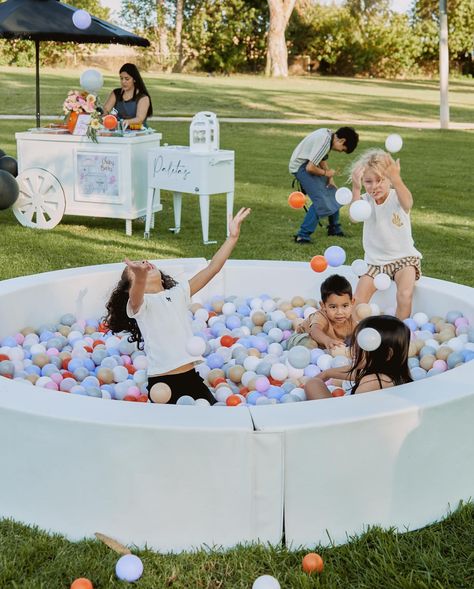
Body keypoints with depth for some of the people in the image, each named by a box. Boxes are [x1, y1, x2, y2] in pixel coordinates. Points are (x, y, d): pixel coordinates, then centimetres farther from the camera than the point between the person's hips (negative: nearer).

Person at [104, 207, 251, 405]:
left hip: (192, 377, 5)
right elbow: (136, 296, -25)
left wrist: (232, 237, -1)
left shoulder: (177, 293, 16)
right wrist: (140, 277, -48)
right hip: (161, 383, -5)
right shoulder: (137, 304, 0)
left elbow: (211, 269, 9)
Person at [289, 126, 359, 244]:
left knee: (332, 194, 17)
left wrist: (330, 179, 6)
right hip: (301, 166, -10)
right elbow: (310, 168, -28)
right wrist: (326, 173, -11)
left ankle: (334, 229, 33)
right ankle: (302, 236, -13)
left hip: (309, 163, 10)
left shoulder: (328, 134, 2)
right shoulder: (324, 142, -28)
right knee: (321, 201, -17)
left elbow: (322, 159, 13)